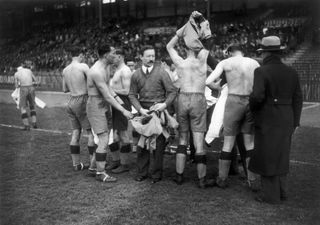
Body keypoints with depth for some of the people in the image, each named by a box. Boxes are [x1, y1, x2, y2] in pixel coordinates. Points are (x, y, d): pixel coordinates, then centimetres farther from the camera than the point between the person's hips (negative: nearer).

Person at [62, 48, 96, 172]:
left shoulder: (65, 70, 8)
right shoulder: (83, 66, -11)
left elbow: (65, 89, 17)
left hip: (71, 102, 7)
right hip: (82, 102, -7)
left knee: (75, 133, 11)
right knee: (92, 132, -1)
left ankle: (76, 164, 16)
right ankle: (93, 165, -3)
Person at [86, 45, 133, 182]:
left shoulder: (107, 66, 6)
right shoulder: (97, 72, -25)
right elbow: (107, 96, -25)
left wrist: (118, 98, -2)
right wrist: (123, 111, -24)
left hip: (105, 105, 10)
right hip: (96, 106, -9)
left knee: (105, 137, 13)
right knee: (104, 140, -9)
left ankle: (97, 165, 25)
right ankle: (100, 173, 1)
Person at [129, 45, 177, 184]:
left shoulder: (161, 72, -3)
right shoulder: (136, 75, 6)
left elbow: (172, 91, -2)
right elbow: (132, 95, 6)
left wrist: (165, 104, -18)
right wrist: (140, 109, -9)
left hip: (159, 110, -2)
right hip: (143, 111, 3)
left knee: (159, 143, 2)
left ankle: (156, 174, 14)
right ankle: (142, 172, 19)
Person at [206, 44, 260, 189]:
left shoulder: (225, 63, 3)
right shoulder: (254, 63, 12)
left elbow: (207, 81, -6)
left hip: (234, 101, -2)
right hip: (251, 103, 3)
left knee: (228, 143, 7)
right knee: (250, 143, 12)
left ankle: (222, 179, 14)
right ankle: (252, 180, 13)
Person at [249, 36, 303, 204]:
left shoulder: (261, 71, -13)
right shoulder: (291, 72, 5)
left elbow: (257, 95, -24)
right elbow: (297, 99, 6)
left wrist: (252, 106, -3)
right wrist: (295, 122, 12)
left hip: (267, 120, -6)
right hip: (286, 120, 6)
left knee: (267, 157, 5)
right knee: (281, 155, 18)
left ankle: (270, 195, 12)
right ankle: (281, 191, 28)